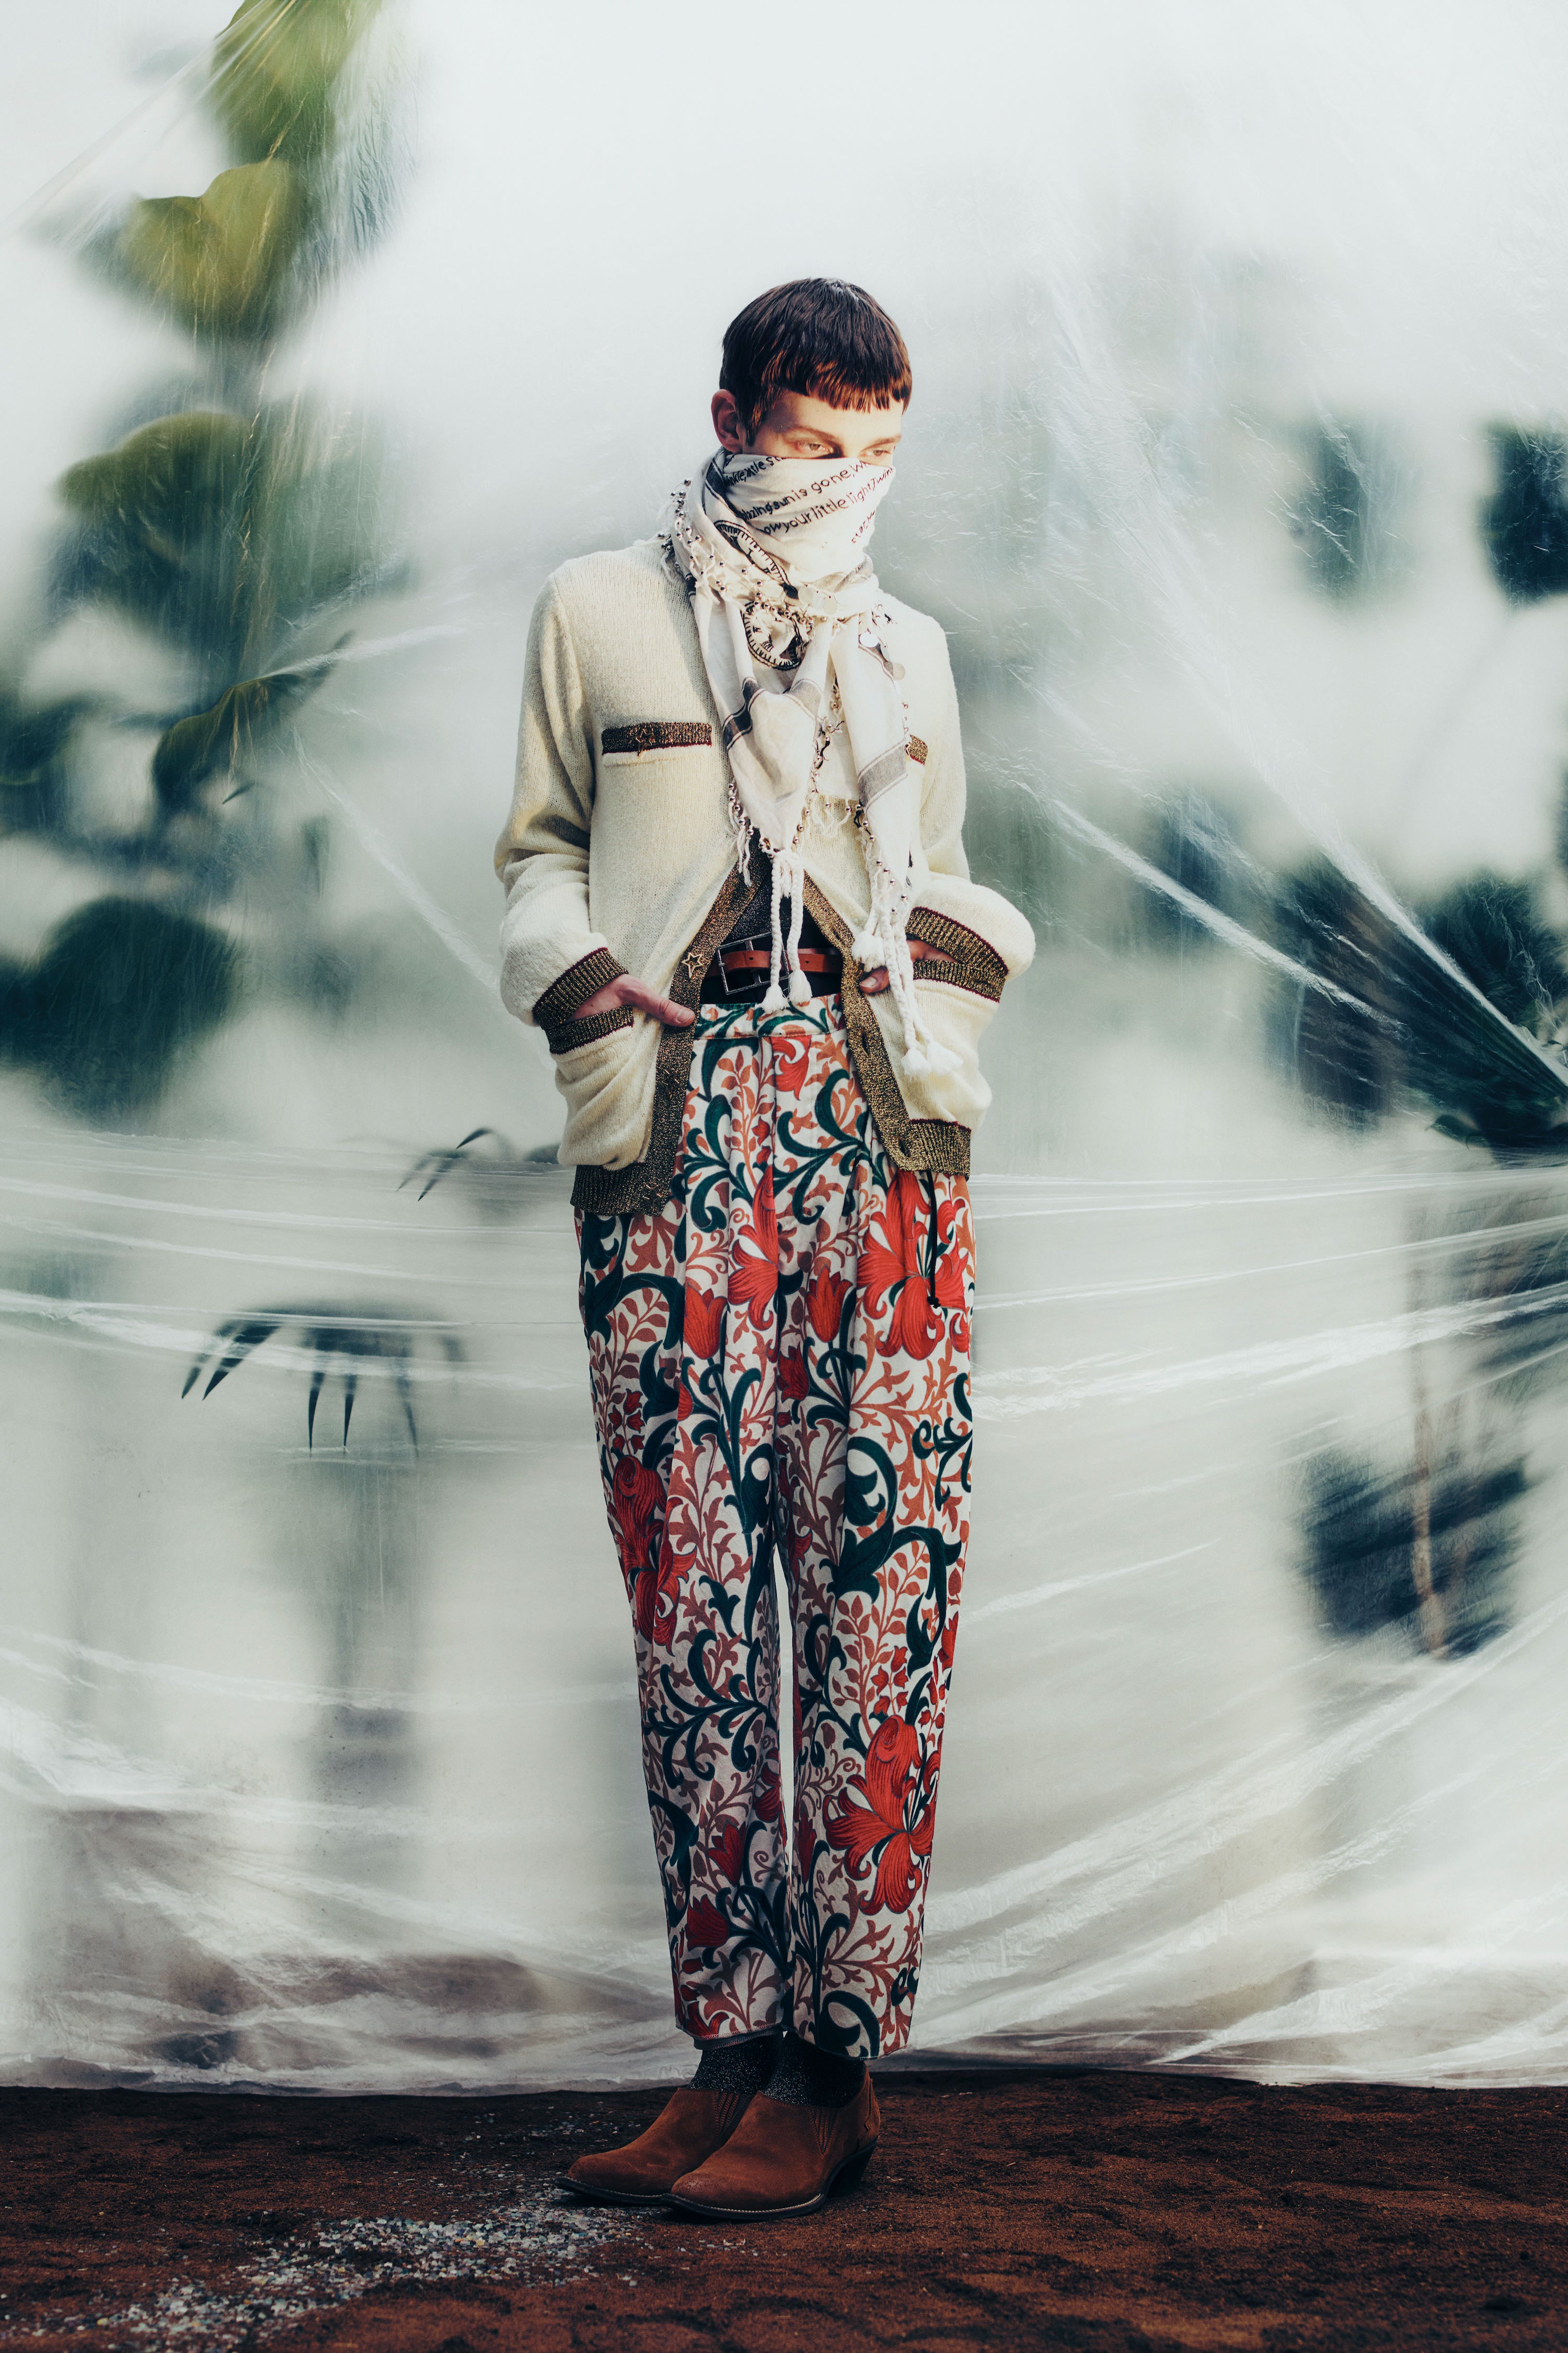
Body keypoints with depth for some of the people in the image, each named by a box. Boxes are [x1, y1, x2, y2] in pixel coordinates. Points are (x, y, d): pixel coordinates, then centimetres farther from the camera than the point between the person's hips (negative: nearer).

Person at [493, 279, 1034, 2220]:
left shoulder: (909, 649, 23)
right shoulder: (595, 611, 15)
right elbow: (539, 847, 16)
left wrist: (968, 944, 4)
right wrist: (574, 971, -3)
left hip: (883, 1127, 2)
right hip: (677, 1122, -1)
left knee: (880, 1583, -8)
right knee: (689, 1586, -6)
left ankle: (836, 2061, -4)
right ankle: (732, 2044, 1)